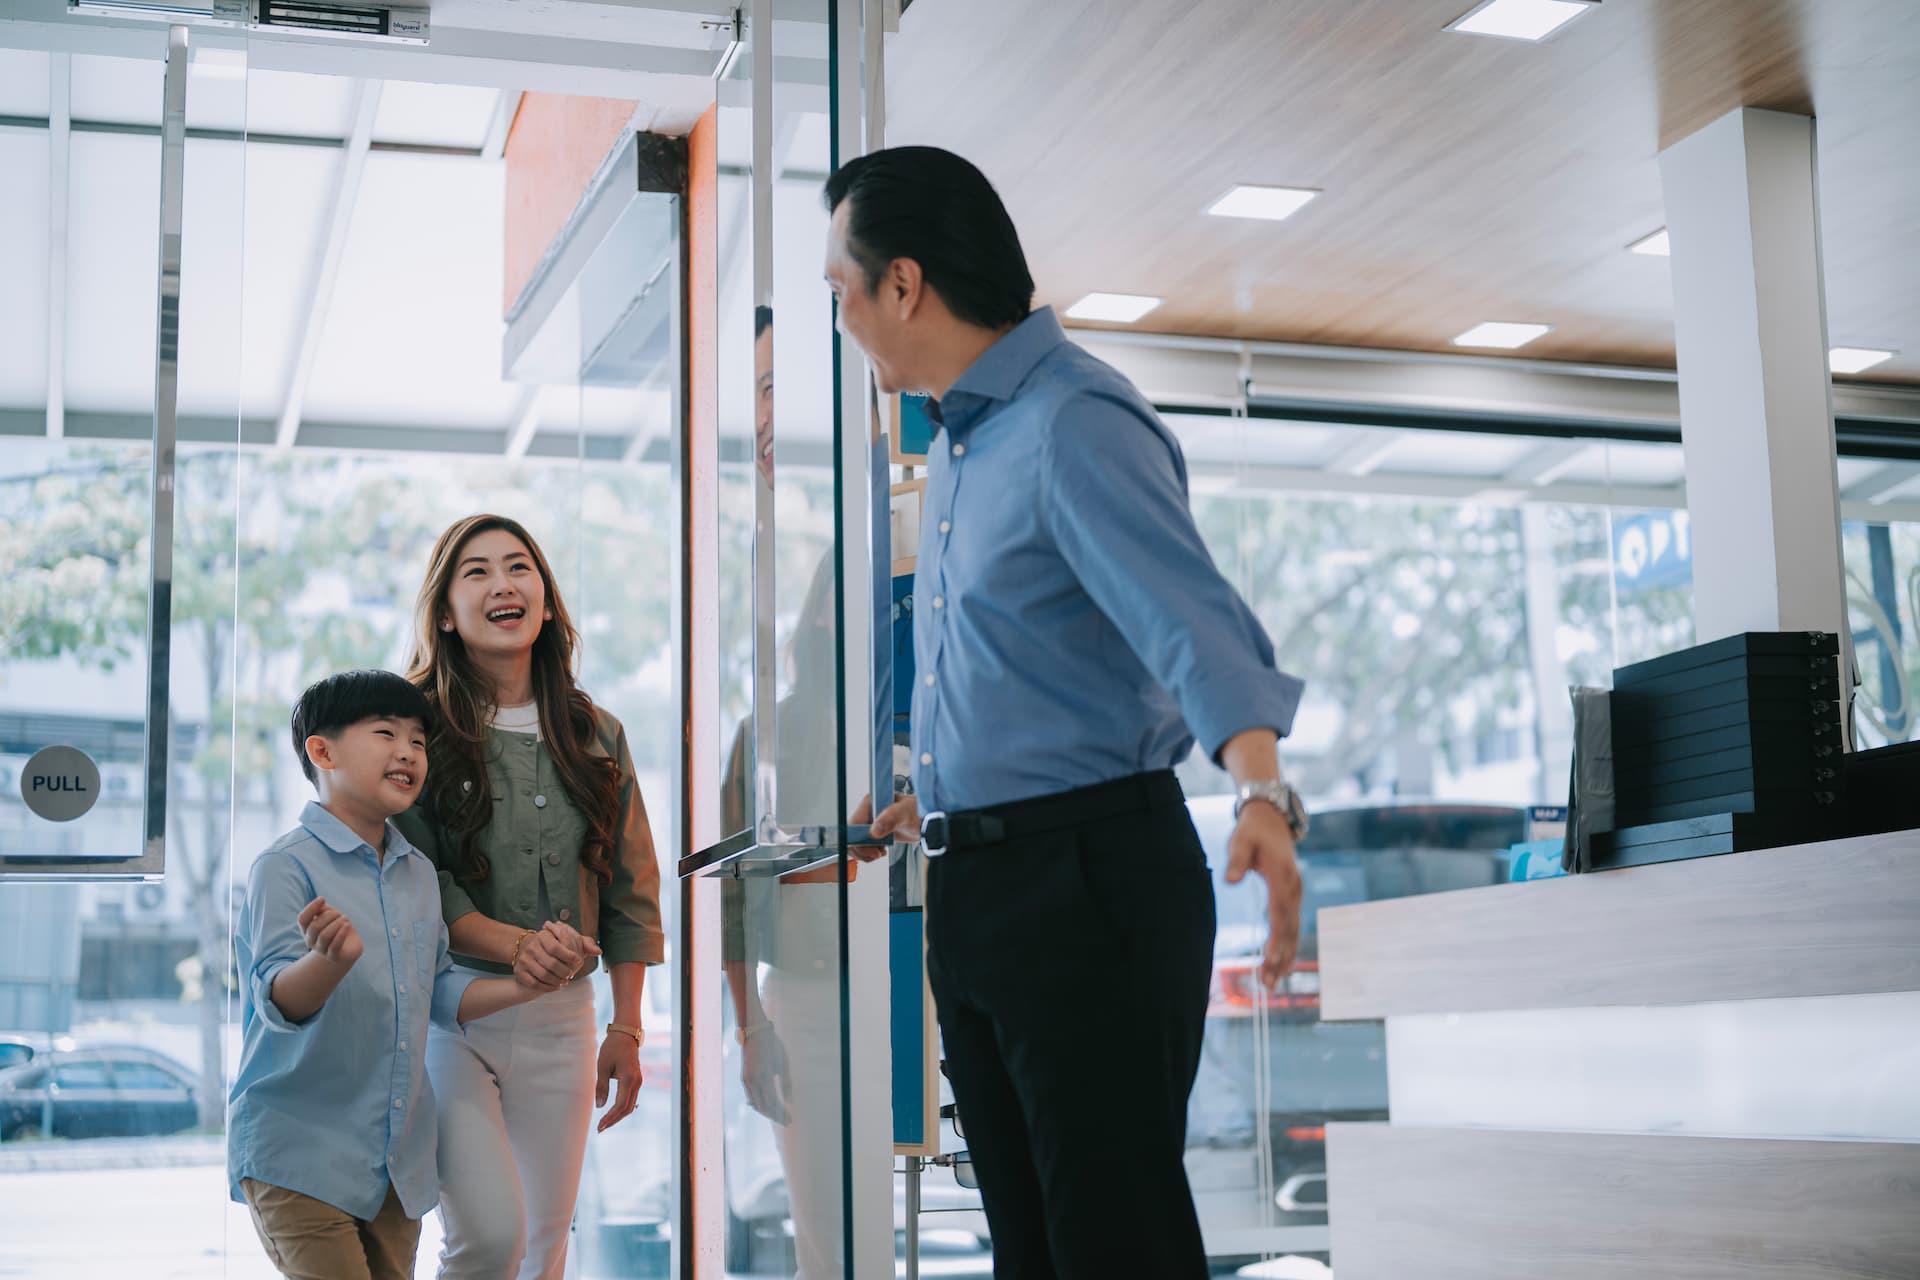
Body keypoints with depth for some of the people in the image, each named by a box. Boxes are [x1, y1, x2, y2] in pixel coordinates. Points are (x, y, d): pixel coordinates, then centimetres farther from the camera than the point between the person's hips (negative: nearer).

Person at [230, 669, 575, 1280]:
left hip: (399, 1160, 7)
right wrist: (330, 961, -41)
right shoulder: (286, 867, -12)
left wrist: (521, 988, 4)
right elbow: (279, 1000, -21)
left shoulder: (420, 874, 11)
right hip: (300, 1154, -7)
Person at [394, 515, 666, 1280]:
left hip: (562, 1017, 4)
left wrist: (626, 1031, 8)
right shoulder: (420, 727, -2)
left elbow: (629, 893, 12)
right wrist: (515, 944, -24)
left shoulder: (597, 736, 10)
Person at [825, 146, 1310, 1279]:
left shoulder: (1075, 423, -15)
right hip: (973, 890, 10)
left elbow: (1190, 619, -29)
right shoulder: (959, 442, 16)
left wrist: (1264, 794, -46)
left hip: (1088, 884, -10)